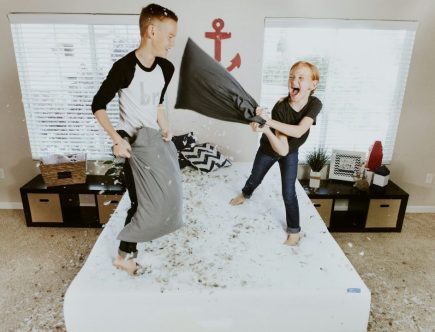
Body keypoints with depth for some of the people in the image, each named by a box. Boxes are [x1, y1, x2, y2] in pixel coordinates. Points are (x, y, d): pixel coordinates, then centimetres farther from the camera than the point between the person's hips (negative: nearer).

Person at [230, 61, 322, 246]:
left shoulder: (315, 104, -28)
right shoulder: (280, 108, -35)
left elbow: (298, 131, -43)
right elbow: (282, 149, -40)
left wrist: (268, 121, -50)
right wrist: (265, 130, -57)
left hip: (291, 154, 0)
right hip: (268, 149, 0)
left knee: (288, 193, -3)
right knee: (255, 179, 22)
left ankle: (294, 231, 18)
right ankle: (245, 195, 58)